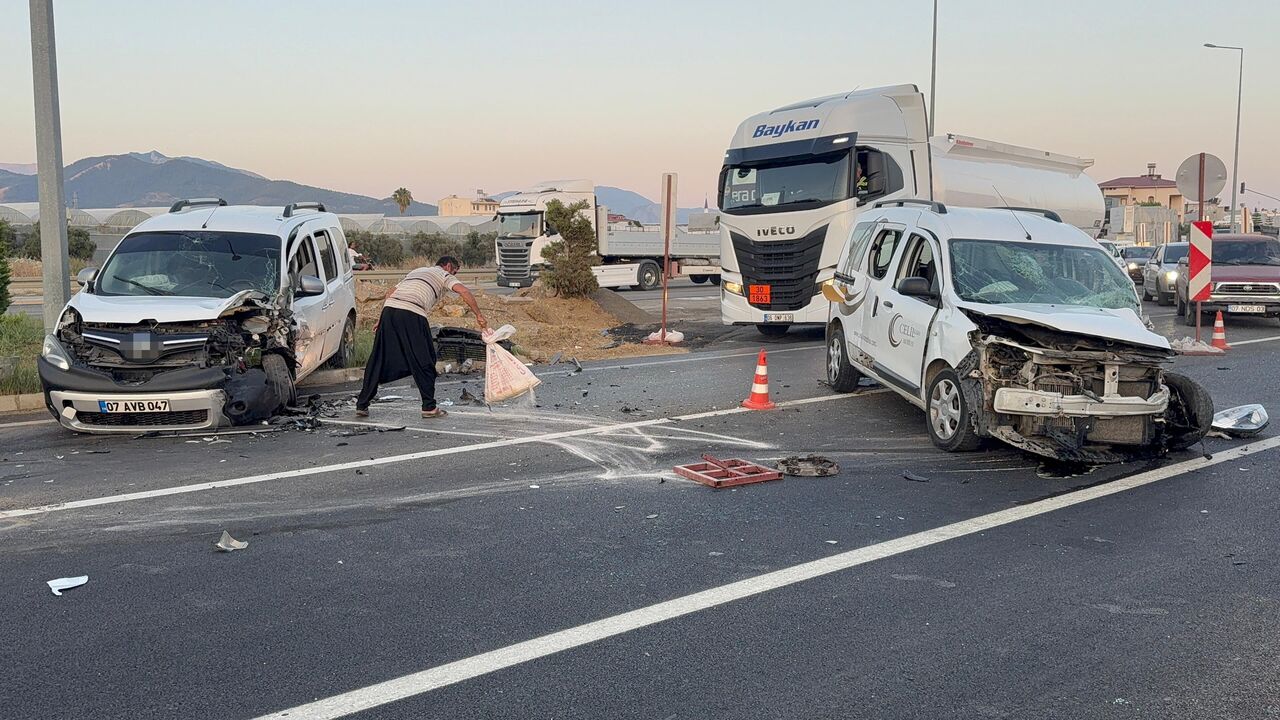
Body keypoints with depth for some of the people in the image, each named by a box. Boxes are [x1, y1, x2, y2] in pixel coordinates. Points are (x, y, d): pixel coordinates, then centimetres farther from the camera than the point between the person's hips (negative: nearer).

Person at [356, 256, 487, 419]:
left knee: (378, 360, 10)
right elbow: (464, 291, -3)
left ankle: (362, 405, 13)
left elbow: (390, 295, 28)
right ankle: (429, 407, 9)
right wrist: (479, 315, 0)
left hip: (389, 308, 6)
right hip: (412, 314, -6)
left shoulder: (417, 271, 36)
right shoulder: (444, 276, 18)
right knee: (424, 362, 5)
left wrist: (380, 322, 27)